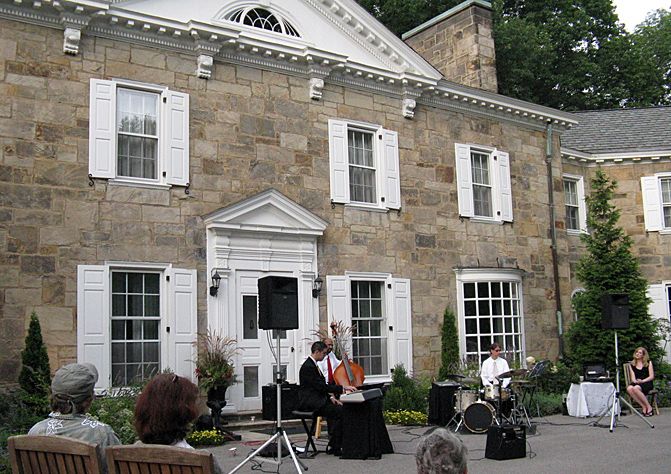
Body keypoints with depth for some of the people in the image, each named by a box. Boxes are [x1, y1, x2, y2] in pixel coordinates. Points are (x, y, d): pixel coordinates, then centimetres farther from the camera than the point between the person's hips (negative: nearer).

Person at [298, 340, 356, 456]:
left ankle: (333, 446, -1)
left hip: (316, 400, 10)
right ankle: (334, 447, -11)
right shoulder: (308, 367, -16)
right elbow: (321, 386, -20)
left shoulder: (313, 365, 17)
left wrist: (331, 397, 7)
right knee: (338, 411, -19)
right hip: (309, 403, -10)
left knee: (339, 408, -3)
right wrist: (343, 388, -18)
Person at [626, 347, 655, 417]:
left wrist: (642, 381, -14)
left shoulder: (648, 363, 10)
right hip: (636, 383, 3)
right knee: (629, 388, -34)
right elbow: (633, 378, 8)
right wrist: (635, 381, -15)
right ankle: (644, 407, -25)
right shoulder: (631, 364, 16)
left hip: (647, 383, -3)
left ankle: (649, 407, -21)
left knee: (636, 388, -37)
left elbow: (652, 376, 3)